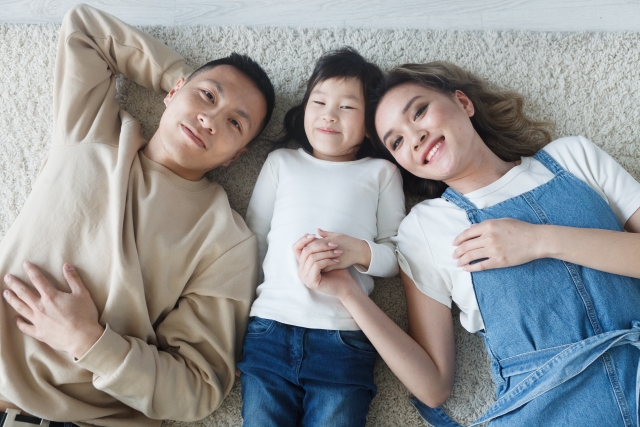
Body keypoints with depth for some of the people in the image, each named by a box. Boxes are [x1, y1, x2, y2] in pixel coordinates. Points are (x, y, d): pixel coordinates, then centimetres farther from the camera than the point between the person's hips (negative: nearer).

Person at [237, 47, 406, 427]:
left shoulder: (381, 172, 11)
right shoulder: (281, 162, 16)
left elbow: (398, 254, 7)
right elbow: (254, 242, 15)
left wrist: (359, 251, -12)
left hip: (345, 338, -1)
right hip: (270, 328, 2)